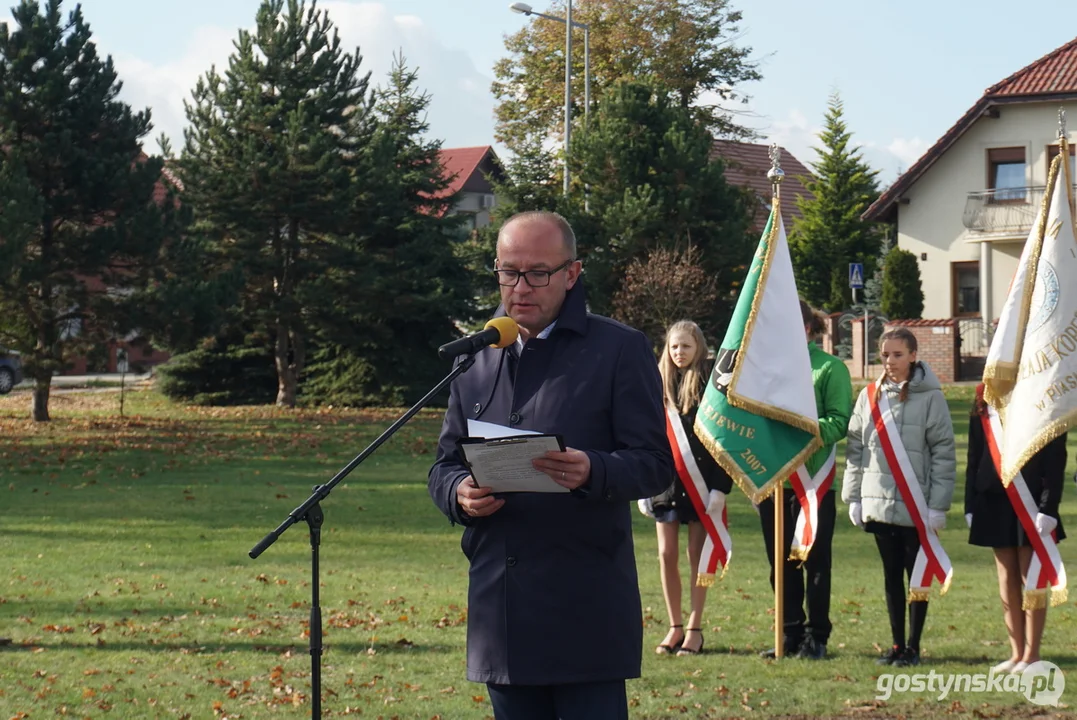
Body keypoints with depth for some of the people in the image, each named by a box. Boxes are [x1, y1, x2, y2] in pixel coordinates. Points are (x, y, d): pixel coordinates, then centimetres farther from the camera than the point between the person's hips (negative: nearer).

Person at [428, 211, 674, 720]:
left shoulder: (620, 350, 1)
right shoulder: (476, 358, 16)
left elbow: (656, 462, -5)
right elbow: (444, 464, 18)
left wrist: (592, 473, -26)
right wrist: (460, 494, -7)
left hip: (586, 611, -5)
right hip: (501, 612, 5)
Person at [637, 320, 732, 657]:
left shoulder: (709, 386, -3)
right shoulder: (660, 385, 8)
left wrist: (720, 487, -12)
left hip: (700, 482, -4)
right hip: (666, 481, 4)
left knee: (696, 556, 2)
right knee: (667, 555, 3)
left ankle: (694, 629, 9)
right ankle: (675, 626, 14)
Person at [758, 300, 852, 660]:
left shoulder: (830, 368, -3)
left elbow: (840, 421, -10)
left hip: (813, 479, -5)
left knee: (814, 561, 2)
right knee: (781, 563, 9)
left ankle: (816, 636, 10)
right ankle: (790, 634, 18)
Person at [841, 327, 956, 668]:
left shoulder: (930, 397, -5)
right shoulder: (869, 396, 8)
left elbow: (944, 453, -7)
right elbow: (855, 448, 11)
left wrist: (938, 505, -11)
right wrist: (853, 496, 6)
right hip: (879, 503, 4)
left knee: (917, 573, 3)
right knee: (891, 574, 9)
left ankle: (913, 646, 11)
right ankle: (897, 644, 16)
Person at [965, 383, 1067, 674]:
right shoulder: (984, 403, 8)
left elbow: (1056, 460, -8)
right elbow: (974, 458, 10)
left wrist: (1048, 507, -14)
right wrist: (971, 506, 6)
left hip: (1032, 503, -4)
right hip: (995, 503, 4)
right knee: (1007, 582, 9)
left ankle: (1031, 654, 8)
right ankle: (1016, 654, 16)